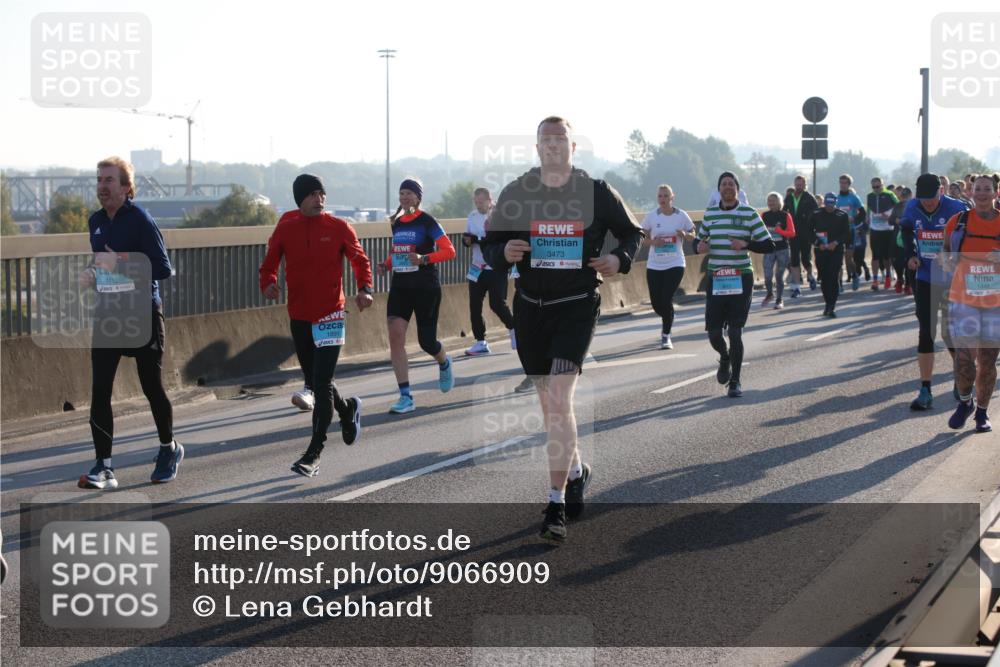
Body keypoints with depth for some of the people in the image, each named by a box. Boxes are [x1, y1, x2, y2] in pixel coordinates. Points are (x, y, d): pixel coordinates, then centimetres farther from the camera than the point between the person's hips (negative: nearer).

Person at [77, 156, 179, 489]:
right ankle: (103, 467, -4)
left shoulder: (140, 219, -13)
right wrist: (91, 275, 5)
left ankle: (169, 449, 31)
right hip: (107, 315, 6)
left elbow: (163, 268, -19)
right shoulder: (96, 221, 10)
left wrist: (120, 264, -27)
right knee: (99, 390, -5)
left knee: (152, 387, 8)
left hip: (143, 315, -6)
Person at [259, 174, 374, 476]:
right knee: (314, 381, 16)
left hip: (330, 315, -4)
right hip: (298, 315, 4)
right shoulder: (285, 228, 1)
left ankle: (314, 454, -8)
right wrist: (268, 282, -14)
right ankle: (347, 409, 46)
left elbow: (360, 260, 5)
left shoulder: (339, 228, -4)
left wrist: (364, 289, -12)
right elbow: (270, 261, 8)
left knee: (322, 384, -10)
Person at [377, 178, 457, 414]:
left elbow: (449, 251, -15)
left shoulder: (427, 222, -9)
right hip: (400, 286, 5)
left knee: (426, 341, 2)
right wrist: (386, 265, 4)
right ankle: (405, 397, -10)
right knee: (395, 335, -12)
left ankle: (444, 363, 41)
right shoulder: (396, 223, 10)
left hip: (426, 288, -5)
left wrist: (423, 259, -29)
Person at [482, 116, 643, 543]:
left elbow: (632, 232, 11)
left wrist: (620, 259, -10)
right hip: (530, 307, 4)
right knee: (550, 403, 14)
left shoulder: (596, 193, -1)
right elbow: (490, 246, 9)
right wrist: (503, 253, -15)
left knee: (559, 399, -16)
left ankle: (557, 503, -14)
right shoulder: (515, 195, 4)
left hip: (577, 306, -4)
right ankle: (575, 471, 40)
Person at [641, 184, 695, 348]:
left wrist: (684, 235, -13)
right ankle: (667, 321, 39)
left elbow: (692, 235, 10)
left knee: (667, 300, -13)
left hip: (675, 264, -2)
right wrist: (652, 242, -15)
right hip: (654, 265, 2)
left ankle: (666, 336, 0)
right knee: (656, 303, 4)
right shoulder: (651, 216, 0)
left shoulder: (681, 216, -1)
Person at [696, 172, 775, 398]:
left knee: (735, 332, -5)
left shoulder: (749, 214, -2)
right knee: (713, 332, 0)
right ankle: (725, 358, 35)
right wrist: (700, 247, -4)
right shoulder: (710, 214, 8)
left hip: (741, 279, -3)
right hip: (715, 279, 3)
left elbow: (768, 245, -3)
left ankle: (735, 382, 7)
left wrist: (745, 244, -20)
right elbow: (700, 241, 21)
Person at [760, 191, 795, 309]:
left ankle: (779, 300, 20)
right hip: (769, 250, 2)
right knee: (768, 276, -8)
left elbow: (792, 233, -6)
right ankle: (770, 294, 21)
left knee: (779, 276, 4)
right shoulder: (765, 216, 6)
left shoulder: (785, 215, -2)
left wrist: (780, 231, -20)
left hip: (782, 250, -1)